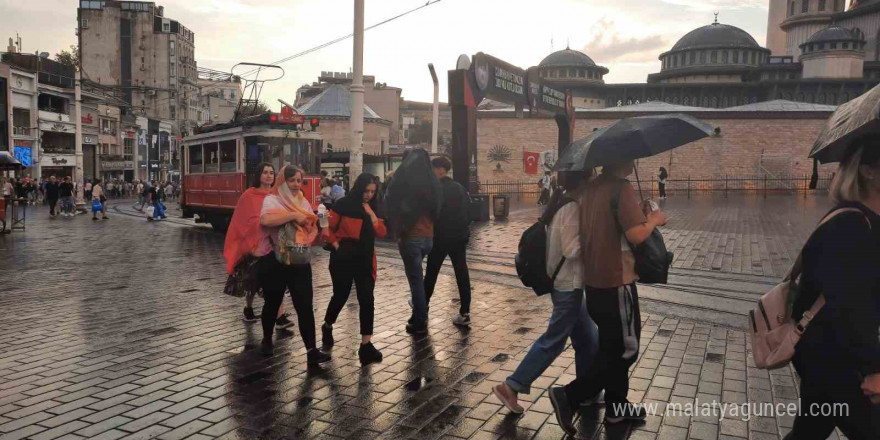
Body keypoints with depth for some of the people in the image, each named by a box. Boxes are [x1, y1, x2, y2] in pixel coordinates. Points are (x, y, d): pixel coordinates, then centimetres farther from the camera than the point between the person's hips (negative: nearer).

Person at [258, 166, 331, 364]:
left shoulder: (304, 202, 13)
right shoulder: (272, 199, -4)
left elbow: (312, 227, 20)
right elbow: (265, 219, -24)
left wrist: (313, 225, -2)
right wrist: (293, 215, -19)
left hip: (300, 262, 4)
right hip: (274, 261, -3)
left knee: (305, 305, -4)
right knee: (273, 303, 13)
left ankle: (312, 351, -5)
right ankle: (267, 340, 36)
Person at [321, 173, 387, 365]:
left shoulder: (373, 208, 7)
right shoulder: (343, 205, -8)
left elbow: (381, 233, -1)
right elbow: (327, 228, -6)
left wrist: (371, 213, -10)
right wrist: (336, 244, -13)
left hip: (365, 259, 4)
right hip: (344, 257, -4)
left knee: (367, 299, -4)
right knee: (341, 295, 11)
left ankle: (366, 344, -2)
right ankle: (327, 327, 41)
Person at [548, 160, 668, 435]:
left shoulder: (591, 188, 8)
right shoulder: (621, 187, -17)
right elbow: (636, 234, -24)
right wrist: (654, 219, -5)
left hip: (594, 281, 9)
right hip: (616, 283, -8)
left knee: (612, 347, 20)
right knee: (626, 350, 5)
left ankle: (615, 407, 32)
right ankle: (569, 396, 0)